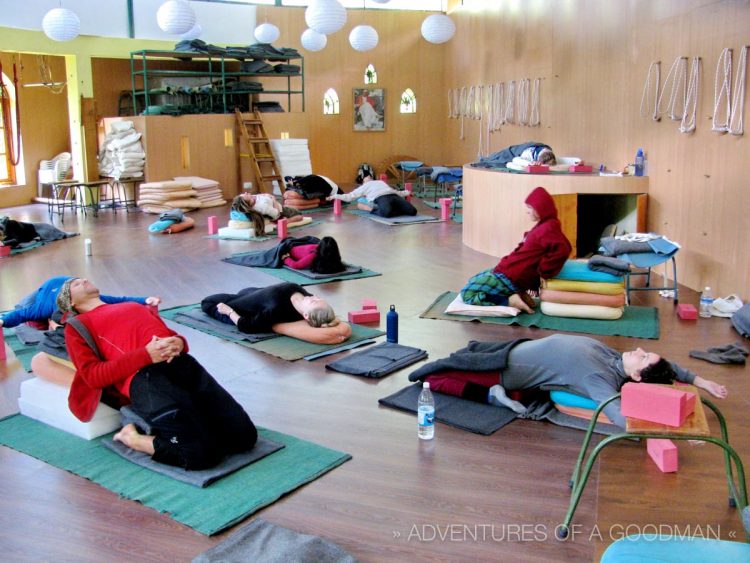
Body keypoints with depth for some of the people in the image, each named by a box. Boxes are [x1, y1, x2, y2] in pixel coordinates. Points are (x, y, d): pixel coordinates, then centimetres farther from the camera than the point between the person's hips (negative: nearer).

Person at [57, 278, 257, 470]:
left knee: (245, 435, -6)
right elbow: (92, 374, 2)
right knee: (202, 452, -21)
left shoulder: (137, 306, 34)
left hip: (182, 364, 6)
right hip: (144, 379, -6)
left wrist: (179, 343, 1)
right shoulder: (78, 326, 18)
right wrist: (146, 355, -11)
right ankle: (133, 438, 1)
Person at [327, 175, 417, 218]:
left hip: (393, 195, 5)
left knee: (413, 211, -23)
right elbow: (350, 196, 26)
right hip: (380, 197, -4)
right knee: (386, 212, -44)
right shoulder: (364, 187, 31)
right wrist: (335, 196, 18)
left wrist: (407, 193, 45)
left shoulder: (381, 182, 43)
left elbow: (395, 192, 44)